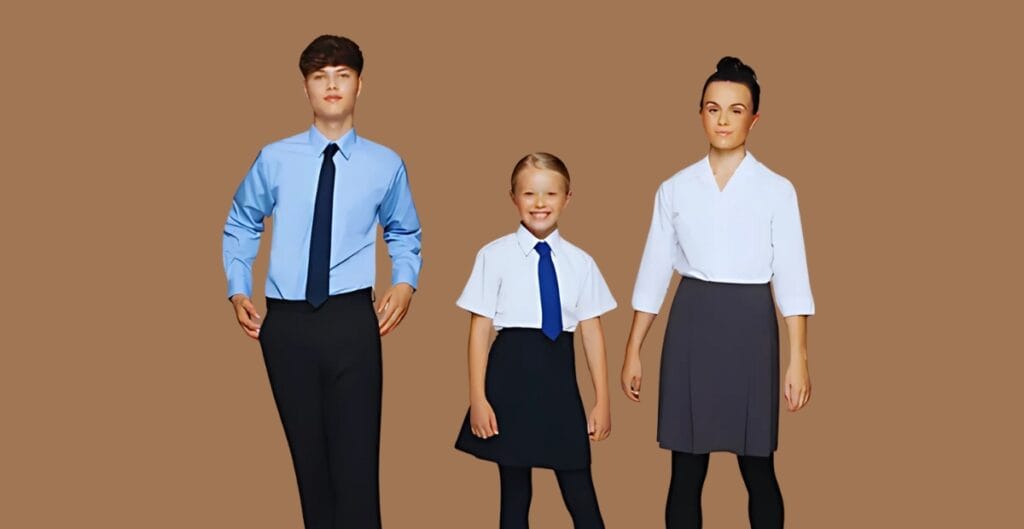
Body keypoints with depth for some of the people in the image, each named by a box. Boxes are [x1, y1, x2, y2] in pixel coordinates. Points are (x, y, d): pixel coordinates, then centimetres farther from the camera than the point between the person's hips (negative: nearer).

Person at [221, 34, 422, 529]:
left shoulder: (385, 165, 3)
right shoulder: (274, 159, 3)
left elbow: (404, 234, 18)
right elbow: (239, 226, 17)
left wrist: (405, 283, 1)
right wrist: (238, 290, 7)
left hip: (351, 320, -1)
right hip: (286, 322, 1)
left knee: (356, 453, -4)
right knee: (308, 452, 12)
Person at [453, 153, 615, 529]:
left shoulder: (580, 262, 2)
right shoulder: (495, 256, -5)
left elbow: (592, 331, 5)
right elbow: (479, 329, -3)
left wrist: (602, 401, 6)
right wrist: (478, 398, -6)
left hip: (560, 374, 2)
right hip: (513, 370, -2)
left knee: (579, 489, 6)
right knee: (514, 489, 11)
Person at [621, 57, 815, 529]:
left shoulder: (777, 190, -1)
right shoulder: (675, 189, 5)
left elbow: (791, 276, -3)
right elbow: (654, 270, 8)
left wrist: (798, 359, -8)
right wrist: (632, 351, 7)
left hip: (749, 322, -2)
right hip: (691, 321, 2)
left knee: (757, 470, 5)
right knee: (686, 471, 7)